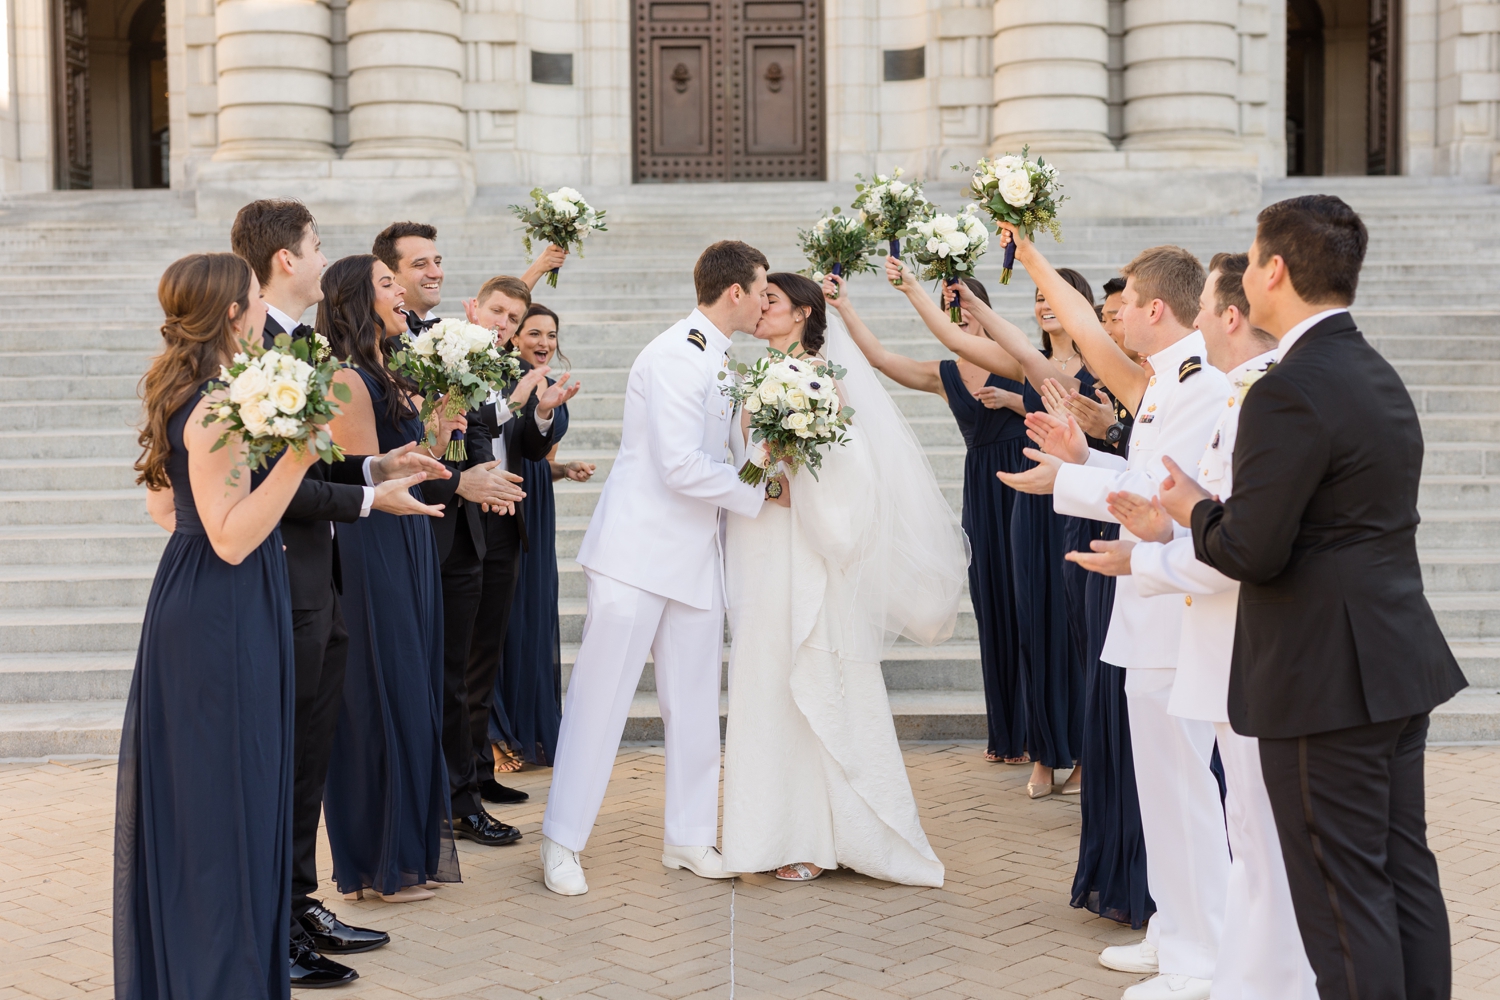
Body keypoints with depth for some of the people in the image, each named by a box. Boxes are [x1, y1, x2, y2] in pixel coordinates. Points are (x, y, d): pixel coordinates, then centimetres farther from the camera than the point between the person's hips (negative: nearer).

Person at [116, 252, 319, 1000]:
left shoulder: (181, 399, 8)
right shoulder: (216, 409, -21)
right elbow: (232, 538, -24)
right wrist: (297, 458, -30)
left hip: (187, 599, 10)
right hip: (225, 612, -10)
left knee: (184, 790, 18)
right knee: (228, 791, -1)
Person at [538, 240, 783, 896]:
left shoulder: (719, 359, 13)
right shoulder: (673, 358, -16)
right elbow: (682, 467, -21)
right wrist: (763, 491, -11)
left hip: (695, 554, 9)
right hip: (638, 552, -9)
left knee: (695, 701, 11)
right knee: (601, 692, -2)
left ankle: (689, 837, 21)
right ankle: (562, 841, 8)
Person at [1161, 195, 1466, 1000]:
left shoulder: (1289, 391, -19)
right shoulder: (1379, 375, 11)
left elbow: (1254, 552, -21)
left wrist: (1195, 509, -2)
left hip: (1325, 682, -9)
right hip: (1400, 664, 10)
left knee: (1343, 895, 0)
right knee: (1406, 871, 16)